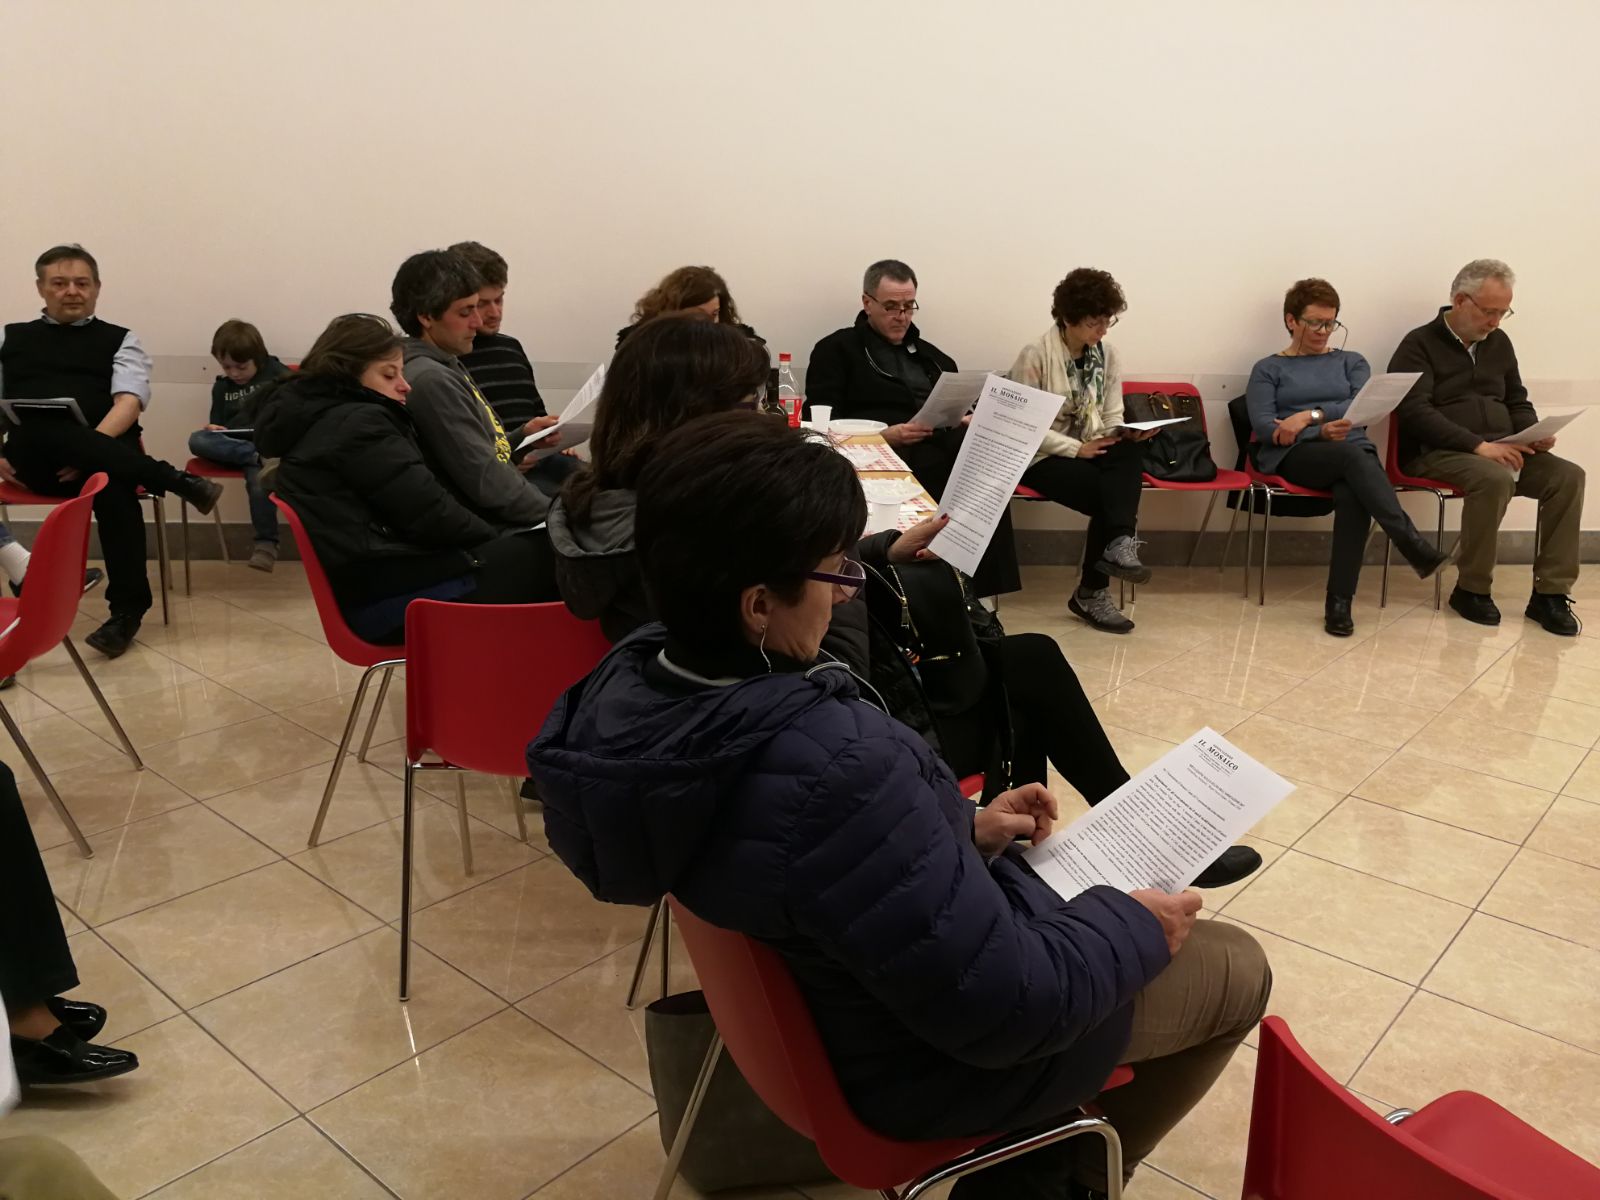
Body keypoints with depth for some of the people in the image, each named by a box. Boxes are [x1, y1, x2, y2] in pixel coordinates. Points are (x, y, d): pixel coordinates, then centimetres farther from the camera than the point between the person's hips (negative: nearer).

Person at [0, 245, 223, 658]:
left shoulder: (119, 340, 17)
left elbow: (129, 401, 0)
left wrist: (88, 448, -17)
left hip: (104, 451, -1)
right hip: (33, 459, 2)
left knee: (114, 488, -38)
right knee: (45, 431, -36)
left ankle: (127, 609, -30)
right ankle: (178, 481, -32)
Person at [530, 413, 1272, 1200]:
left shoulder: (636, 684, -13)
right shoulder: (831, 767, -42)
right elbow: (1007, 1006, -30)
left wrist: (962, 829, 3)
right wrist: (1134, 929, -12)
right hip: (940, 1052, -7)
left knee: (1088, 895, 28)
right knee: (1236, 967, 15)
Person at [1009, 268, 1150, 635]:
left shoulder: (1106, 352, 6)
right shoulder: (1035, 354, -11)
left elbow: (1112, 416, 8)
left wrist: (1124, 434, -15)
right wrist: (1075, 448, -20)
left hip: (1092, 450, 5)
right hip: (1043, 456, -5)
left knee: (1129, 452, -29)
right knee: (1106, 491, -30)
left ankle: (1119, 543, -32)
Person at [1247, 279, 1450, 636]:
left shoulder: (1351, 362, 23)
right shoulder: (1268, 369, 15)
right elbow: (1262, 426, -2)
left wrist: (1309, 414, -12)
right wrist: (1320, 432, -15)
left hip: (1353, 452, 2)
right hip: (1296, 456, -2)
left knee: (1352, 496, -36)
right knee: (1353, 454, -37)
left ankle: (1340, 602, -37)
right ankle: (1416, 548, -44)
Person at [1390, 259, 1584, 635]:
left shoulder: (1498, 342, 17)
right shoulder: (1419, 344, -4)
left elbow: (1517, 402, 24)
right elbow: (1415, 412, -17)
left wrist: (1534, 434, 0)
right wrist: (1478, 445, -25)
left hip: (1501, 449, 7)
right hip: (1438, 452, -7)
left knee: (1568, 476, -17)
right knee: (1495, 479, -35)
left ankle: (1550, 593, -14)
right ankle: (1472, 589, -18)